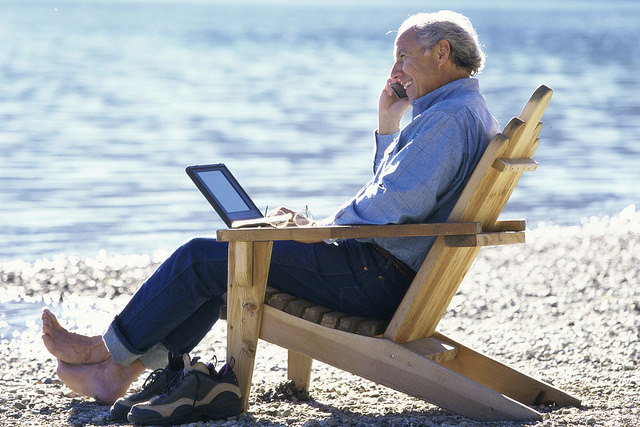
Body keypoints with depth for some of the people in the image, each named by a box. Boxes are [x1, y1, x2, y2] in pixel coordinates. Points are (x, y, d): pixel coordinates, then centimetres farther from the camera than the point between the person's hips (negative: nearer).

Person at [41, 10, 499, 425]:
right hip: (386, 275, 11)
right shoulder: (469, 112, 18)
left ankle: (112, 349, 12)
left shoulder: (448, 117, -17)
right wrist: (388, 125, 15)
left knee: (201, 258, -5)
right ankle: (120, 372, 14)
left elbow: (393, 206, -27)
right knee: (222, 262, 15)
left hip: (375, 278, -11)